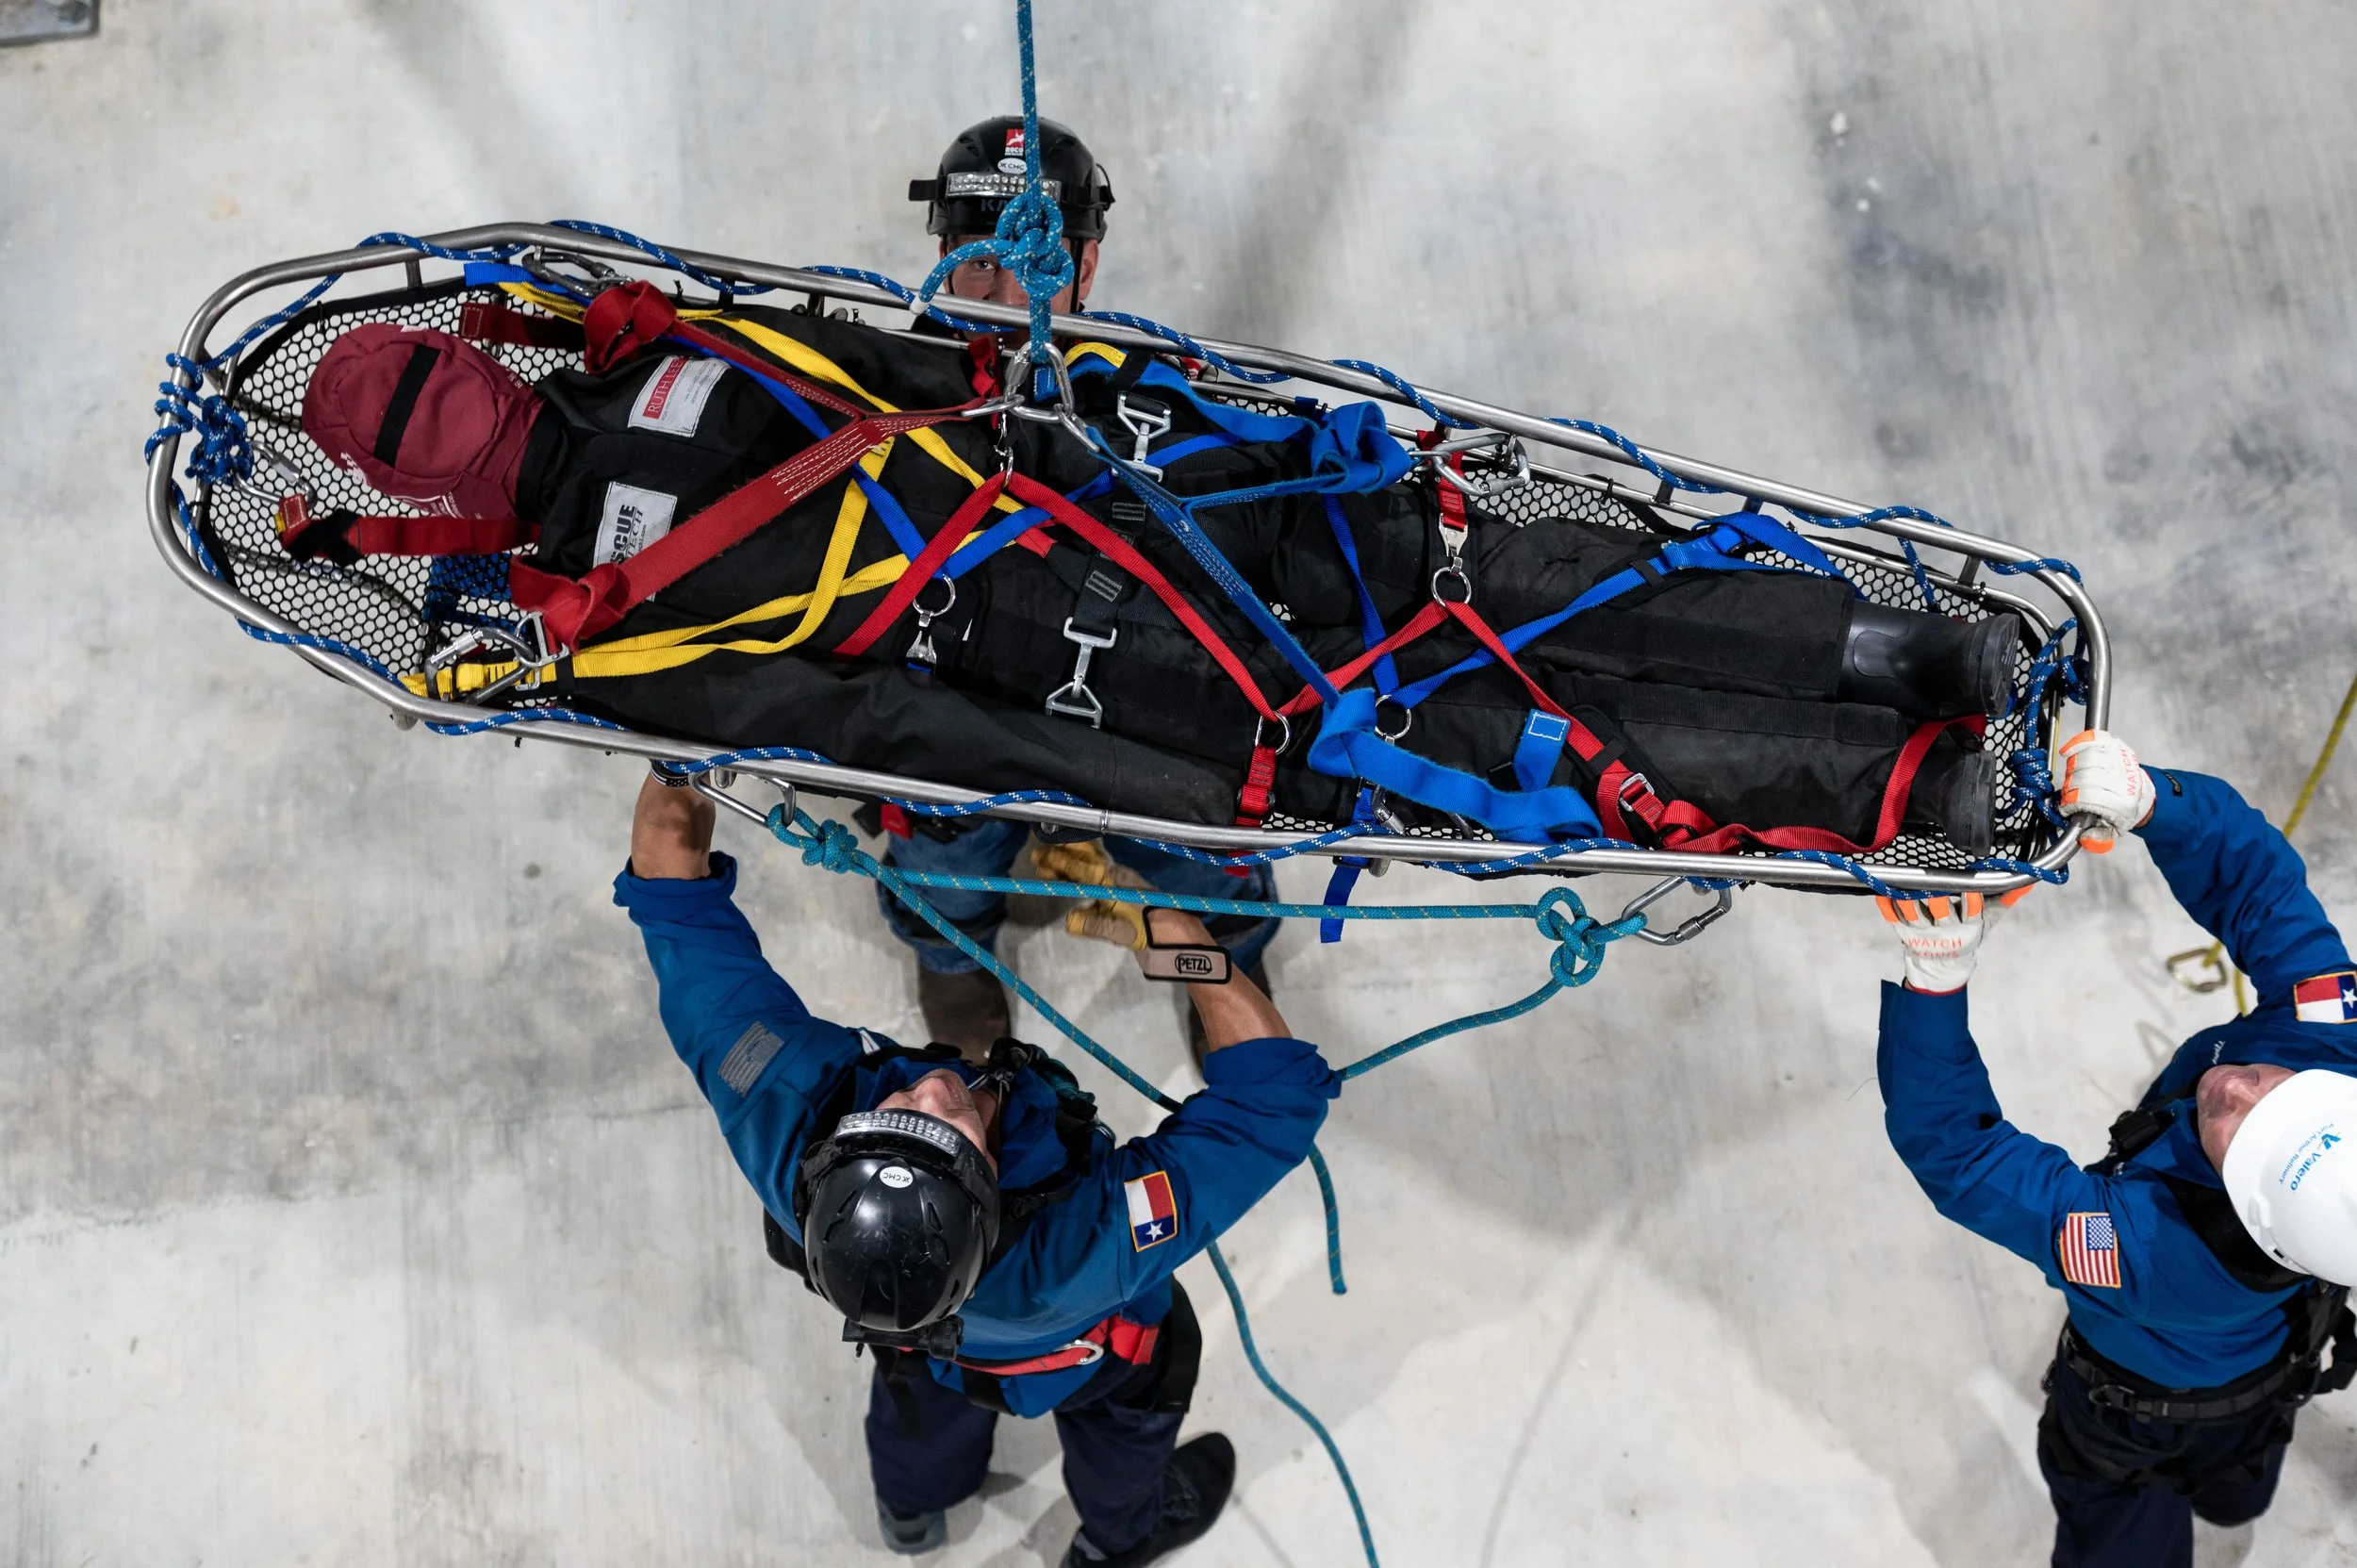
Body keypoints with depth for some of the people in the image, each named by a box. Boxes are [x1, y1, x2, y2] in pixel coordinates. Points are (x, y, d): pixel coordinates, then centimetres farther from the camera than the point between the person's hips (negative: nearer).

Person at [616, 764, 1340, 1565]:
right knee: (1125, 1414, 33)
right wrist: (1170, 926, -46)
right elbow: (1277, 1088, -47)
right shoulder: (1088, 1252, -52)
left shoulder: (789, 1120, -47)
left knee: (919, 1361, 38)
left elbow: (677, 903, -36)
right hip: (1075, 1353, -2)